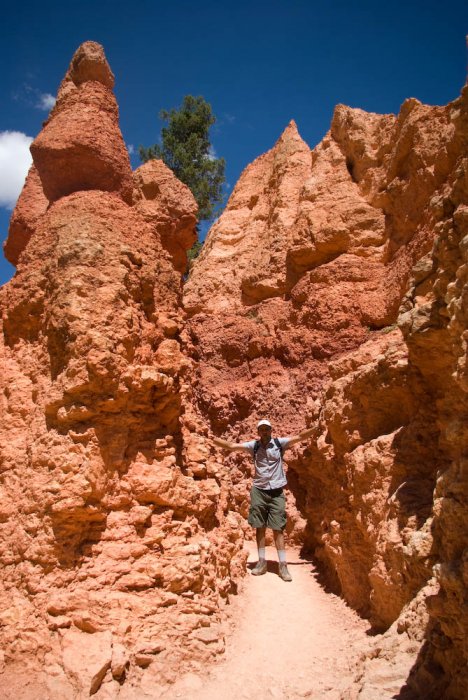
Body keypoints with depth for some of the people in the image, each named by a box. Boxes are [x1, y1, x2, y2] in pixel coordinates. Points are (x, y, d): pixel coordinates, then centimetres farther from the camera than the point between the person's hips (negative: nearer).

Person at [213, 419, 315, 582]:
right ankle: (261, 562, 17)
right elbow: (231, 446, -3)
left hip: (276, 491, -1)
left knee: (277, 528, 1)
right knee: (259, 527, 7)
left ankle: (282, 565, 6)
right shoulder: (253, 445, 2)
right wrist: (212, 438, -12)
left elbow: (301, 436, -5)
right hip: (258, 490, 2)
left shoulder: (279, 443, 0)